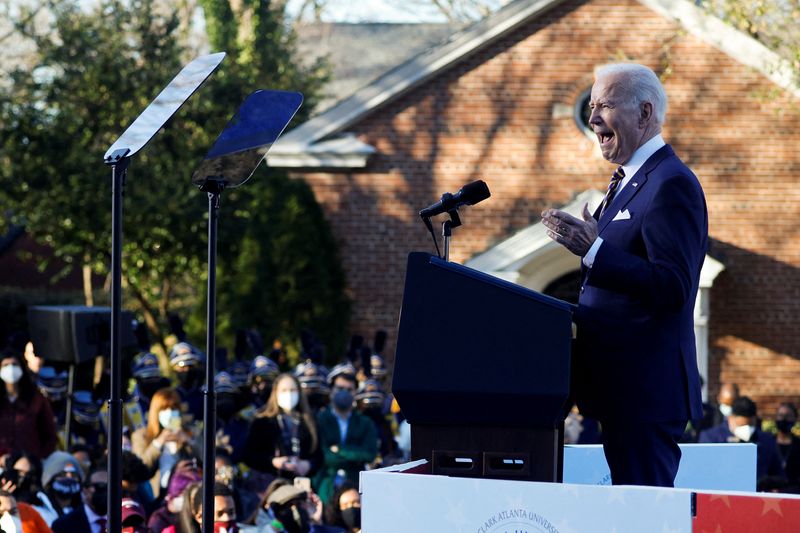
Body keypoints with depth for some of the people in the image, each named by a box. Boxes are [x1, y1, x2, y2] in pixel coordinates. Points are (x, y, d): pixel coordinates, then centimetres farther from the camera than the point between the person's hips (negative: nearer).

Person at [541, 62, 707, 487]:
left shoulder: (672, 184, -14)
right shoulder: (629, 180, 18)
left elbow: (673, 287, -23)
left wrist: (593, 250, -27)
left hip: (645, 388, -10)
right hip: (625, 387, 10)